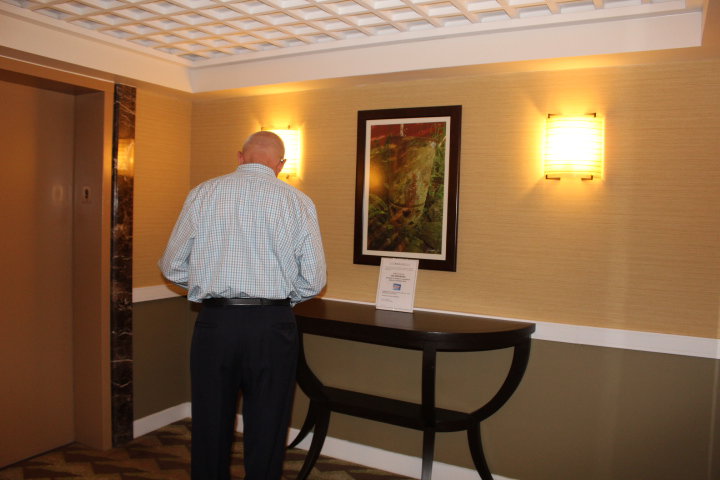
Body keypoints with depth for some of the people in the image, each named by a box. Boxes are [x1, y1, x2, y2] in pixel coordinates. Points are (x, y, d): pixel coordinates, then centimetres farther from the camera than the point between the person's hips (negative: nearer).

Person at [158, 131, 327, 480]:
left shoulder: (202, 194, 3)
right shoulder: (298, 201, -1)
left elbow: (172, 267, 6)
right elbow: (313, 281, -3)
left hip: (214, 322, 1)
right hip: (273, 326, -1)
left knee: (210, 428, 16)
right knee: (266, 430, 12)